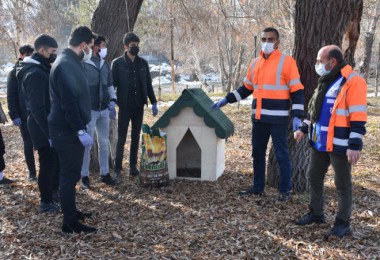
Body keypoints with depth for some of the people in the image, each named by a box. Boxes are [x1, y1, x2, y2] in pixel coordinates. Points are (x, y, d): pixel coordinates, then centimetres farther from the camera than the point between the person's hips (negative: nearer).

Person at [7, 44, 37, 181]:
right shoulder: (14, 73, 2)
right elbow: (11, 96, -2)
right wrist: (14, 115, -11)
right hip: (24, 116, -1)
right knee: (28, 144, 7)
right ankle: (32, 172, 15)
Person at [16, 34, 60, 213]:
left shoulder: (41, 69, 9)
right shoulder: (35, 73, -22)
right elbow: (37, 108, -25)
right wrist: (48, 132, -24)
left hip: (48, 124, 9)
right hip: (42, 126, -9)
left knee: (55, 158, 21)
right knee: (48, 163, 0)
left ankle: (54, 188, 38)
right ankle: (45, 202, 12)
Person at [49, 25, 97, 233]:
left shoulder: (70, 62, 14)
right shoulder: (66, 65, -19)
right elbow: (68, 103, -25)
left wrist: (80, 128, 22)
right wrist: (80, 130, -26)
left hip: (69, 128, 10)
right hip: (67, 130, -10)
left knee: (70, 172, 18)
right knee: (70, 174, -4)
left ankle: (70, 210, 32)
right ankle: (70, 222, 5)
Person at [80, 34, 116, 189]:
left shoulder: (105, 64, 10)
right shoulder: (82, 64, -11)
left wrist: (112, 102, 6)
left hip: (104, 110, 6)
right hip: (89, 110, -6)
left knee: (104, 143, 11)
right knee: (86, 144, 1)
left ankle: (105, 173, 22)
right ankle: (84, 176, 12)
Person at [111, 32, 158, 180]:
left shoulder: (143, 63, 7)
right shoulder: (117, 63, -4)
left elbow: (148, 84, 11)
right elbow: (112, 84, -4)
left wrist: (154, 103, 8)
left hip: (139, 106, 4)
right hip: (125, 106, -4)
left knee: (136, 137, 9)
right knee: (121, 138, -1)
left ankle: (133, 166, 18)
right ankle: (117, 168, 8)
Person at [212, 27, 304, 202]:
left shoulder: (287, 61, -6)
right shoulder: (255, 63, 12)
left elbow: (297, 91, -8)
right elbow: (247, 88, 22)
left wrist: (297, 116, -16)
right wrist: (226, 100, 15)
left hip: (278, 118, -6)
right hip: (258, 117, 6)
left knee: (281, 154, 2)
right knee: (257, 153, 13)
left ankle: (285, 190, 15)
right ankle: (258, 187, 27)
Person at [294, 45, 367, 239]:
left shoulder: (353, 82, -15)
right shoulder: (326, 81, 14)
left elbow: (358, 117, -19)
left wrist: (355, 145, -23)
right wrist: (303, 128, 15)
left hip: (339, 145, -9)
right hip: (319, 142, 9)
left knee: (342, 184, 4)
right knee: (314, 178, 17)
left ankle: (343, 224, 16)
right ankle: (316, 213, 33)